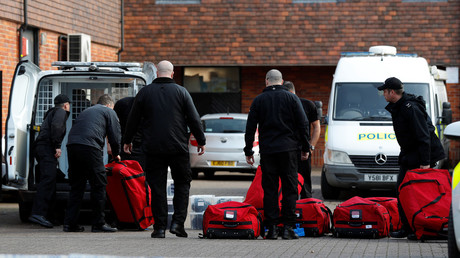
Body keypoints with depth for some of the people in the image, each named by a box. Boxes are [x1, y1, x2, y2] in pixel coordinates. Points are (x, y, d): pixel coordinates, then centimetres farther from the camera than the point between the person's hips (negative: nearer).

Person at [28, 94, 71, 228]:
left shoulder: (51, 113, 33)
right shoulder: (61, 112, 3)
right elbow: (56, 126, -15)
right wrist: (57, 146, -17)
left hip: (39, 147, 10)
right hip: (47, 148, -10)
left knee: (46, 181, 7)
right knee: (49, 178, -19)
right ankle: (38, 214, -32)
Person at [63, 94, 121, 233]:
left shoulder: (86, 111, 34)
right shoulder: (109, 112, 14)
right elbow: (115, 136, 7)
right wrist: (115, 154, 25)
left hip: (72, 145, 7)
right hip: (89, 147, -7)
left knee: (76, 186, 12)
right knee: (99, 185, 0)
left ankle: (70, 223, 9)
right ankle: (98, 223, 0)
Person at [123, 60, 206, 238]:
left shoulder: (145, 92, 3)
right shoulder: (181, 92, 1)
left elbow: (133, 119, 9)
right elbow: (194, 119, 1)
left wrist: (127, 140, 22)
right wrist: (201, 141, 12)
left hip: (153, 149, 0)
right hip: (178, 148, 0)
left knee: (157, 187, 4)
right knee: (182, 183, 11)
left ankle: (160, 227, 2)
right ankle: (178, 222, -2)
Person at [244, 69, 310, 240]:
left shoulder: (258, 100, 6)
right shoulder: (291, 98, 3)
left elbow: (250, 127, 6)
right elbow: (302, 124, 1)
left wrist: (248, 151, 12)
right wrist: (305, 148, 9)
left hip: (267, 149, 1)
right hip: (288, 149, -1)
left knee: (269, 189, 4)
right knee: (290, 188, 3)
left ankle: (272, 227, 0)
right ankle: (288, 227, -2)